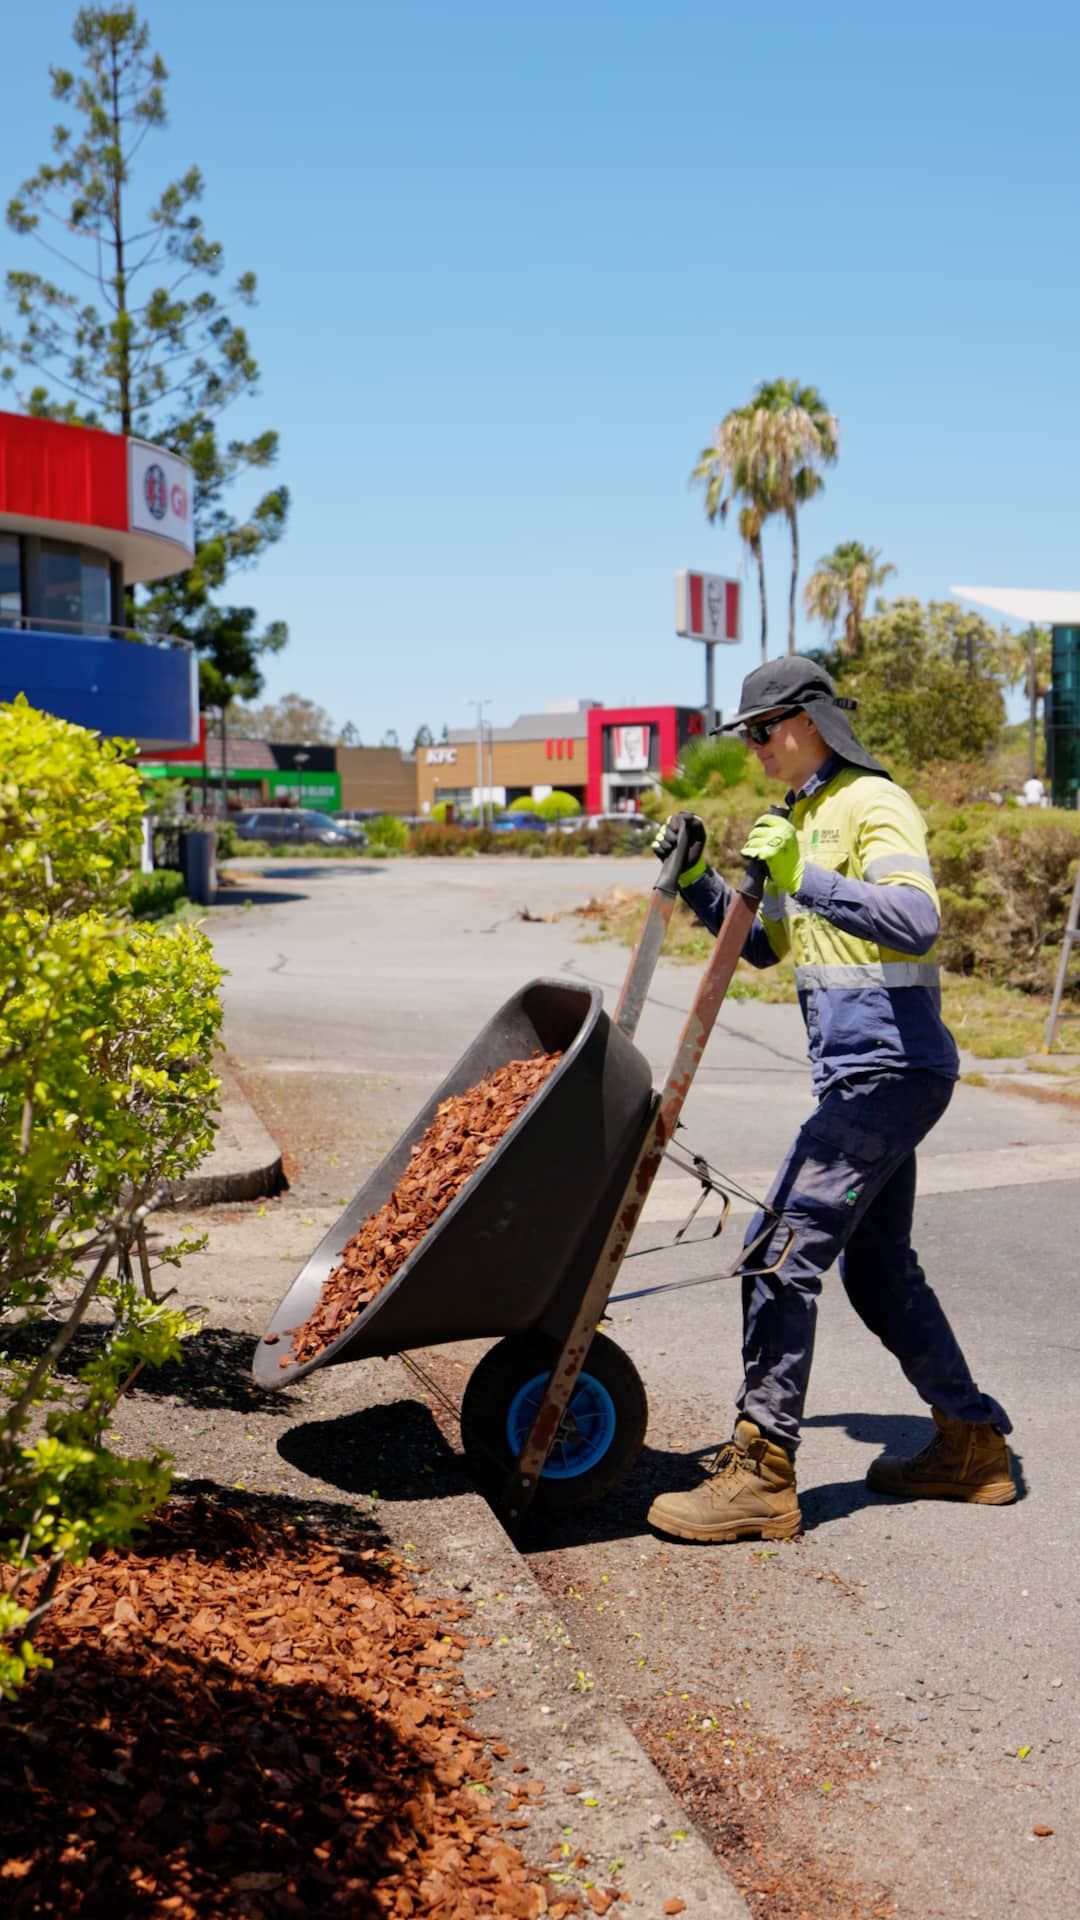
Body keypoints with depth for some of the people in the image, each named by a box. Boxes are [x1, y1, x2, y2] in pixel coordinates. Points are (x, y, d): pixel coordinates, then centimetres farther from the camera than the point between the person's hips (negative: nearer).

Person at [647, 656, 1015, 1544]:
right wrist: (695, 878, 10)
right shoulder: (803, 818, 18)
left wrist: (802, 880, -32)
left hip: (887, 1067, -10)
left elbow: (915, 920, -27)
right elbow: (764, 943, 23)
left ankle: (762, 1472, -4)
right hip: (863, 1070, 10)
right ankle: (972, 1444, 28)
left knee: (784, 1247, -12)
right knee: (878, 1265, 16)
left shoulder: (875, 806, -11)